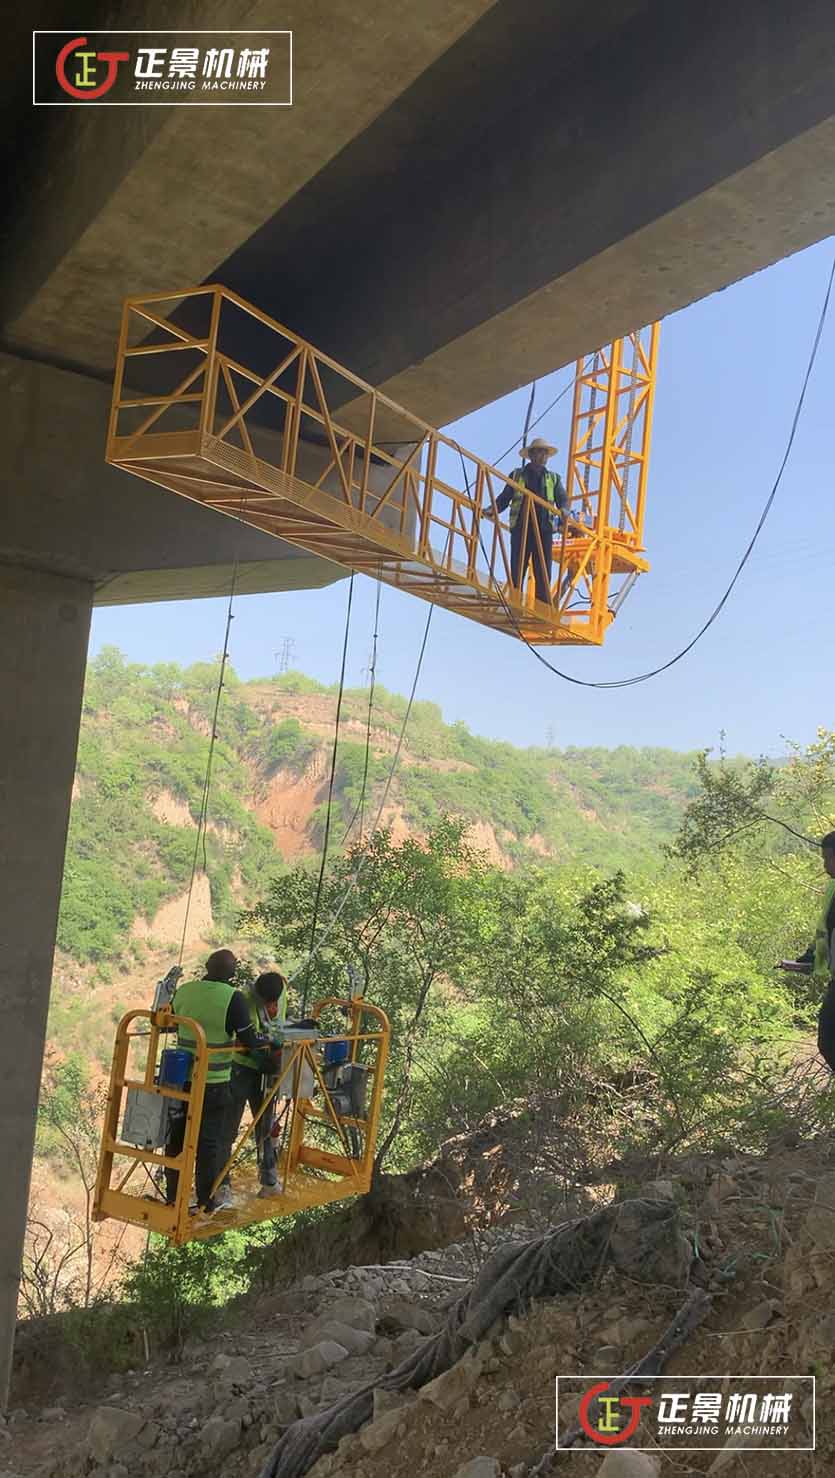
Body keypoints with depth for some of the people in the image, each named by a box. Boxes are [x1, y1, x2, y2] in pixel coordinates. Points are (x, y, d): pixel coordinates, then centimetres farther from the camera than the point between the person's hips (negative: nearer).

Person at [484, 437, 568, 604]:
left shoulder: (554, 478, 18)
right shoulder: (517, 475, 15)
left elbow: (563, 499, 7)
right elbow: (504, 498, 12)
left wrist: (563, 510, -16)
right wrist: (492, 510, -7)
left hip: (544, 529, 1)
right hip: (520, 529, -1)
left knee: (543, 574, -4)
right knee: (517, 572, -4)